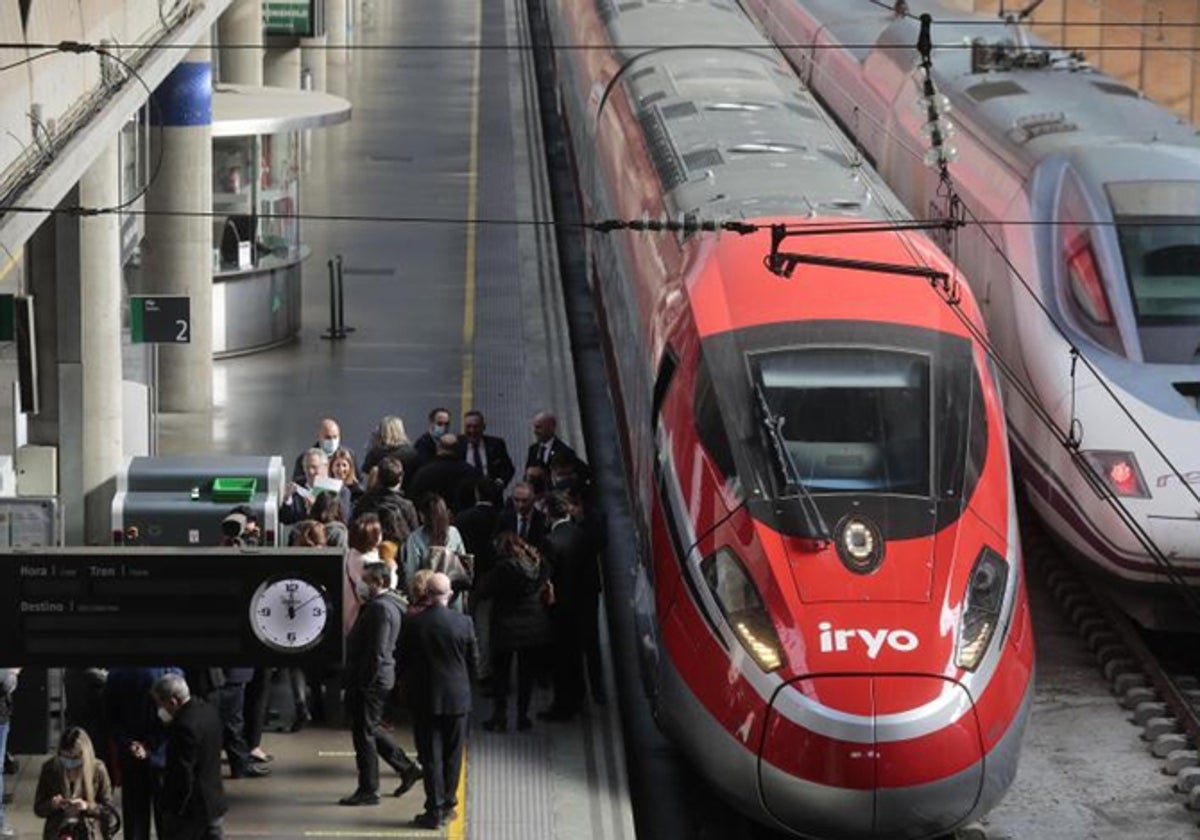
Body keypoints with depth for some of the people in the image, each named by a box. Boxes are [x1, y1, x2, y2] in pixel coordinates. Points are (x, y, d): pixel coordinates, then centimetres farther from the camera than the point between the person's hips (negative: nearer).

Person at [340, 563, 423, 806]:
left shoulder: (379, 608, -19)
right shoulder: (388, 604, 14)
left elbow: (376, 651, -23)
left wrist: (364, 683, -20)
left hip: (371, 680, -10)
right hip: (374, 678, 10)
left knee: (364, 732, -1)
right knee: (370, 730, 19)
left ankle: (368, 790, 6)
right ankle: (407, 768, 25)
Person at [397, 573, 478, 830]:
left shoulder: (413, 624, -10)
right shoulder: (464, 623, -8)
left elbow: (403, 663, -2)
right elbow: (473, 661, 0)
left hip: (424, 699, -1)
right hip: (457, 698, 1)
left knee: (430, 756, 3)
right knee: (452, 754, 12)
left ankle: (435, 810, 2)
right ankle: (448, 805, 17)